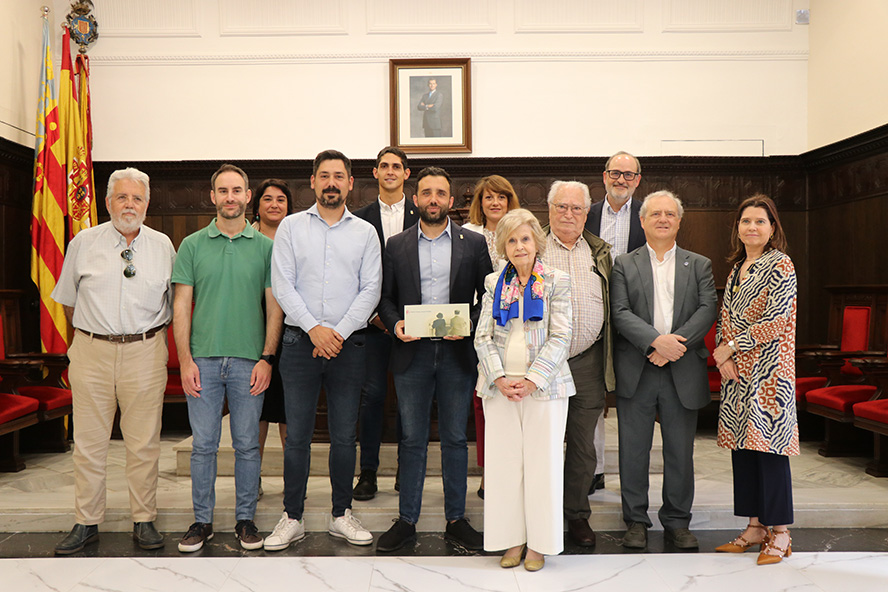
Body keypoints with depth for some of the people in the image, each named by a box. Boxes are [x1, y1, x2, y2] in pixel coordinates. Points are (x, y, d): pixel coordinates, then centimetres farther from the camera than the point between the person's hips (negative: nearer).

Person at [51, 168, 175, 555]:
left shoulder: (163, 246, 6)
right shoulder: (83, 243, 5)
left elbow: (174, 303, 13)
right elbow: (68, 299, 14)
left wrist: (154, 337, 10)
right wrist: (88, 333, 12)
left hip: (145, 353, 0)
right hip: (91, 351, 1)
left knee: (144, 443, 3)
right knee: (89, 442, 6)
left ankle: (144, 521, 15)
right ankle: (86, 523, 18)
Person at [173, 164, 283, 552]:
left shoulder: (265, 247, 4)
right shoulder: (193, 245, 6)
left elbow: (274, 305, 3)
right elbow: (182, 305, 4)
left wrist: (267, 358, -5)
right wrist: (185, 360, -4)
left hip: (249, 361, 0)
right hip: (203, 360, 1)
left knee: (247, 444, 7)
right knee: (203, 444, 7)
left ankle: (245, 518, 20)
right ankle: (202, 520, 20)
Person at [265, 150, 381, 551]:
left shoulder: (365, 232, 8)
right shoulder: (291, 227, 6)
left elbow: (371, 289, 0)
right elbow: (282, 285, -1)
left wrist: (339, 332, -10)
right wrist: (314, 328, -11)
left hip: (349, 343, 1)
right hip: (301, 341, 0)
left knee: (344, 435, 7)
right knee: (297, 434, 3)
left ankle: (341, 515, 20)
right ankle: (292, 518, 15)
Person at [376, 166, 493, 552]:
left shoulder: (473, 243, 6)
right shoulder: (396, 245, 9)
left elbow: (487, 296, 5)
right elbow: (386, 298, 10)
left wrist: (469, 324, -12)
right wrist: (394, 324, -9)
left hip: (457, 351, 0)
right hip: (411, 352, 1)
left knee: (455, 438, 8)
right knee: (412, 439, 7)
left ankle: (456, 520, 20)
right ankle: (406, 520, 18)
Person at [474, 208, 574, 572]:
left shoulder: (556, 282, 2)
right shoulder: (494, 283, 10)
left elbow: (559, 338, -4)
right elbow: (483, 337, 5)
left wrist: (532, 380, -14)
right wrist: (500, 379, -9)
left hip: (544, 386, -2)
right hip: (499, 387, 2)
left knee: (542, 462, 2)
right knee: (503, 462, 5)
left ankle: (539, 544, 16)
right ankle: (512, 540, 19)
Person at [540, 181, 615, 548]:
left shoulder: (601, 253, 12)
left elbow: (613, 305, 14)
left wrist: (608, 360, 8)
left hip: (588, 363, 3)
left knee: (583, 445, 10)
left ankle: (577, 514, 24)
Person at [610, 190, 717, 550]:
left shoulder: (699, 265, 12)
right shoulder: (624, 265, 7)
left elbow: (708, 309, -1)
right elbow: (620, 313, -5)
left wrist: (676, 344, -15)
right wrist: (656, 340, -19)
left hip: (683, 371, 1)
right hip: (636, 372, -1)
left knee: (680, 450, 7)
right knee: (634, 449, 5)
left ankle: (677, 522, 22)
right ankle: (636, 521, 19)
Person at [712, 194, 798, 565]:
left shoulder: (780, 265, -6)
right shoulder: (736, 269, 16)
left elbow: (776, 320, -14)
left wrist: (730, 347, -11)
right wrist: (722, 358, -1)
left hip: (768, 370, -7)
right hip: (737, 371, 7)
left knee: (768, 445, -4)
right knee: (742, 444, 8)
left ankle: (780, 533, 7)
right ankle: (755, 526, 19)